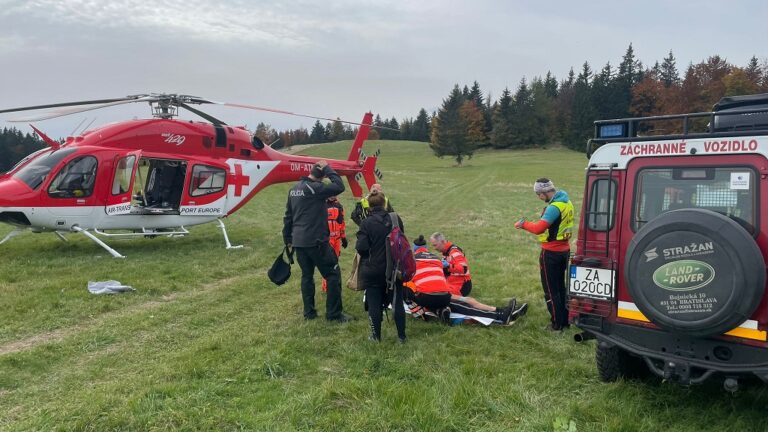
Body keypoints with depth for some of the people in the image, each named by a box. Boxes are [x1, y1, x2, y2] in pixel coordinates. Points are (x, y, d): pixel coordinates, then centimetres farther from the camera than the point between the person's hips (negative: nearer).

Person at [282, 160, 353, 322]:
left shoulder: (294, 189, 10)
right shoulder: (315, 188, -16)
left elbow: (288, 216, 16)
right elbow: (339, 187, -18)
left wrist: (287, 238, 23)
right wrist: (328, 169, -8)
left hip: (298, 241, 8)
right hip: (316, 241, -8)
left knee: (307, 275, 16)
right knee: (333, 274, 2)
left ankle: (309, 312, 21)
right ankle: (334, 313, 5)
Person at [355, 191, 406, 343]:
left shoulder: (367, 223, -15)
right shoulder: (396, 219, -3)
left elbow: (361, 247, -18)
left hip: (373, 270, -3)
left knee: (374, 303, 9)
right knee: (397, 302, 13)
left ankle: (376, 336, 17)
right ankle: (401, 336, 19)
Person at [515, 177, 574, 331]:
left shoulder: (554, 207, -23)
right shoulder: (566, 203, 8)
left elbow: (539, 228, -29)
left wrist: (524, 224, -14)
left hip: (551, 253, -9)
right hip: (564, 250, 9)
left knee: (551, 290, 3)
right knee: (561, 287, 19)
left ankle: (557, 324, 10)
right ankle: (566, 320, 27)